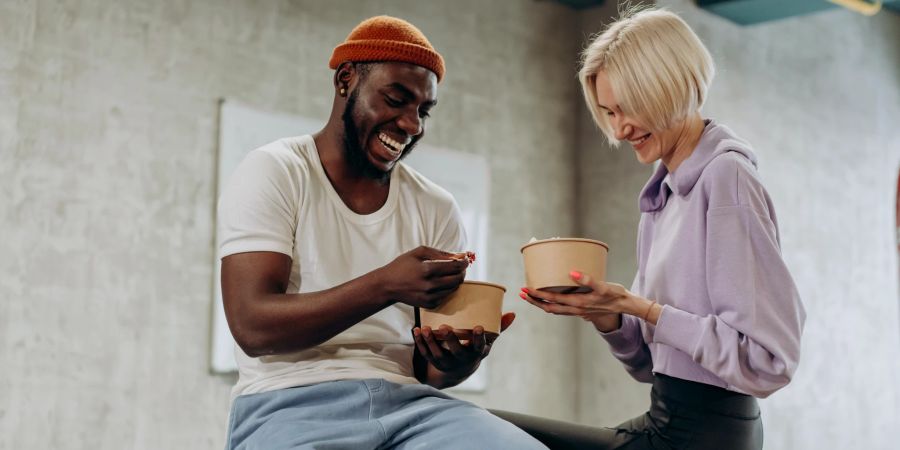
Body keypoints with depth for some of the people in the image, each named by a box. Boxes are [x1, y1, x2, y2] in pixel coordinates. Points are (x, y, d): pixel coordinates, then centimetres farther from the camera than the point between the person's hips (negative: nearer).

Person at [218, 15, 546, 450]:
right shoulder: (273, 173, 1)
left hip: (408, 400, 4)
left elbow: (428, 369, 13)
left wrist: (456, 360, -13)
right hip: (292, 405, -4)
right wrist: (386, 286, -22)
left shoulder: (436, 208, 14)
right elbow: (253, 326, -12)